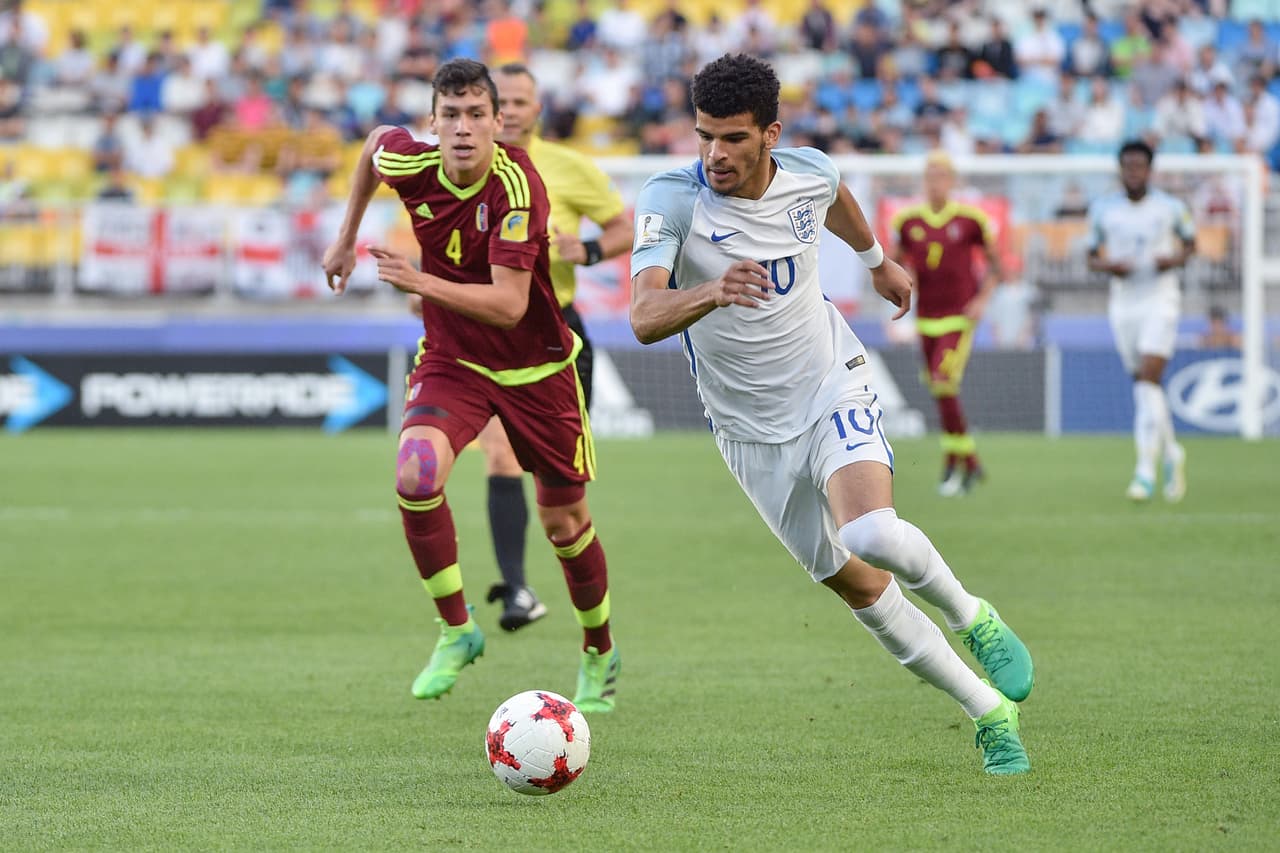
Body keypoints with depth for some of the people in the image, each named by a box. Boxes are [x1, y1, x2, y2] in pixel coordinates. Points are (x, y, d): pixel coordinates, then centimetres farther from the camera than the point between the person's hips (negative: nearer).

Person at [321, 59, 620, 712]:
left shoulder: (516, 186, -28)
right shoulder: (411, 164, -14)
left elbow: (508, 306, -32)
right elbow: (376, 141, 13)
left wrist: (422, 283, -41)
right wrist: (347, 237, 18)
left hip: (534, 367, -3)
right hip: (450, 359, 3)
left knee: (564, 524, 7)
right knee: (416, 474, -25)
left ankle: (599, 653, 34)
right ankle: (456, 631, -6)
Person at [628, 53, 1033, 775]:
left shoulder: (808, 173, -11)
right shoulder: (672, 199, -22)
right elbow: (644, 318, -37)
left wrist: (878, 260, 36)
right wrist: (711, 291, -57)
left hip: (833, 388, 0)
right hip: (753, 433, 0)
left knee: (872, 536, -29)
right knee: (860, 589, 5)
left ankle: (975, 620, 0)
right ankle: (993, 715, 20)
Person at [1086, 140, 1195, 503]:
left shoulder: (1170, 207, -2)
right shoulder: (1102, 209, 3)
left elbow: (1190, 242, 12)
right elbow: (1092, 257, 11)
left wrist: (1177, 258, -9)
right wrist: (1107, 265, -11)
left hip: (1160, 302, -3)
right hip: (1123, 305, 3)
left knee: (1149, 380, -17)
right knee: (1144, 385, 7)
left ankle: (1146, 469, -19)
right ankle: (1172, 453, 30)